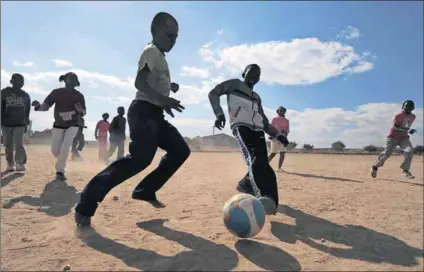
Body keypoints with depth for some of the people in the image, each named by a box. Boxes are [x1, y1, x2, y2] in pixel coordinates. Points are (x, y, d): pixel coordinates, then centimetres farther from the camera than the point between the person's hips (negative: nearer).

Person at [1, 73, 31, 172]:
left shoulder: (25, 95, 7)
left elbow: (27, 111, 11)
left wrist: (26, 124, 9)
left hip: (20, 123, 0)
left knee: (19, 144, -10)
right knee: (8, 146, 5)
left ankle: (20, 164, -10)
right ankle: (10, 165, 13)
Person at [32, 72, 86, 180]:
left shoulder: (79, 96, -7)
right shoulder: (57, 92, -8)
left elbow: (83, 113, -5)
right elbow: (45, 107, -11)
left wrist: (80, 110, -28)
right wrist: (38, 106, -34)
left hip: (73, 125, -1)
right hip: (58, 125, 1)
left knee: (64, 148, -14)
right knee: (55, 150, 2)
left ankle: (60, 171, 0)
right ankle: (61, 162, 36)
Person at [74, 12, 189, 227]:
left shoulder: (160, 57, 23)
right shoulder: (151, 51, -5)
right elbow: (140, 82, -22)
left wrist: (169, 88, 19)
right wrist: (162, 99, -35)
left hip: (155, 114, 10)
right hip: (144, 111, -10)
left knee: (180, 150, 9)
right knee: (140, 158, -23)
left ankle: (145, 191, 10)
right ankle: (86, 205, -16)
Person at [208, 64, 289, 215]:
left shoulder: (256, 98, 34)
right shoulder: (235, 84, 19)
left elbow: (264, 122, 31)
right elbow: (213, 93, 6)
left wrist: (277, 134, 16)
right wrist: (219, 113, -10)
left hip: (257, 130, 8)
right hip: (241, 127, -7)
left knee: (262, 164, -15)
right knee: (254, 159, -32)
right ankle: (265, 196, -51)